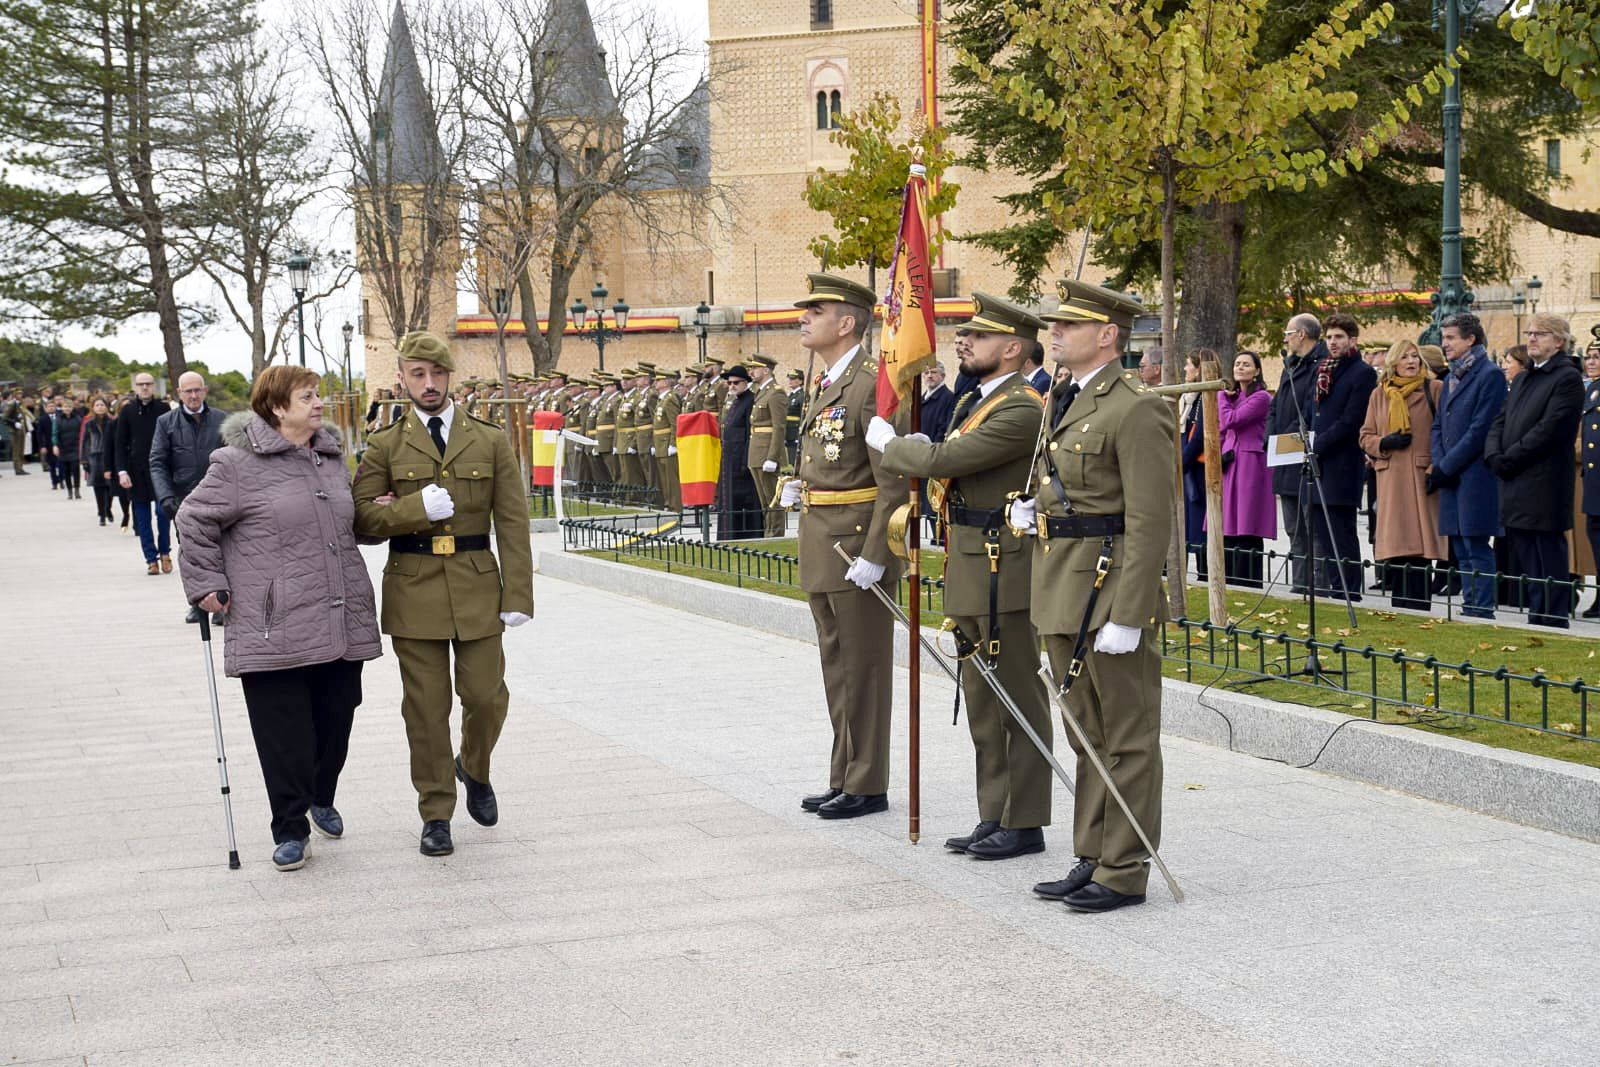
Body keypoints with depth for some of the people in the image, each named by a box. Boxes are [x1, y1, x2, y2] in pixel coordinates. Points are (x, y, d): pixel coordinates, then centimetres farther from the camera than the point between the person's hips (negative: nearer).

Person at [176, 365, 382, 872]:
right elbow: (195, 522, 0)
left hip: (342, 620, 6)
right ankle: (291, 830, 10)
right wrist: (207, 584, -2)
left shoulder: (332, 457, 14)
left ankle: (321, 799, 37)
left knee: (336, 719, 12)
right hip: (275, 630, -6)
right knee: (284, 732, -2)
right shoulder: (238, 464, -7)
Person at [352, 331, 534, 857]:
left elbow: (513, 525, 3)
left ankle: (474, 769, 33)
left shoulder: (490, 442, 6)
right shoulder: (385, 446, 5)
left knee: (486, 696, 1)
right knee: (426, 707, 3)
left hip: (476, 587, 1)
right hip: (413, 591, 0)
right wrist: (418, 509, -17)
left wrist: (518, 596, -4)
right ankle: (436, 815, 14)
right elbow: (362, 519, -1)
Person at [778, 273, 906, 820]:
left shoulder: (871, 384, -16)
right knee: (837, 667, 16)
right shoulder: (826, 386, 14)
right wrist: (800, 488, 10)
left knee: (864, 670, 0)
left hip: (858, 549, -10)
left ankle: (867, 785, 9)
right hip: (822, 549, 10)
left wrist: (874, 556, -23)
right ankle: (844, 778, 25)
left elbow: (894, 482, -21)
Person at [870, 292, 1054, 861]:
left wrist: (887, 441, -6)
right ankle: (995, 816, 24)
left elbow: (943, 460, -21)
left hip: (1005, 571, -10)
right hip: (969, 571, 10)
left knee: (1018, 699, -1)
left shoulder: (1022, 410, -17)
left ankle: (1025, 823, 7)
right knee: (982, 700, 15)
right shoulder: (975, 400, 14)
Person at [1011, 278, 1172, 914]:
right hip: (1062, 595, 9)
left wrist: (1125, 617, -22)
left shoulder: (1136, 410, -14)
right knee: (1087, 736, 16)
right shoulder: (1060, 403, 14)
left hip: (1112, 595, -9)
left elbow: (1149, 522, -19)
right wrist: (1030, 509, 5)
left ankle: (1124, 874, 9)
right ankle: (1092, 860, 26)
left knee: (1128, 740, 2)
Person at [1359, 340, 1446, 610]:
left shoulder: (1434, 389, 4)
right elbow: (1366, 437, 15)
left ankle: (1419, 609, -1)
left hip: (1421, 477, -3)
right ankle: (1399, 609, 6)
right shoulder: (1379, 394, 14)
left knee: (1419, 548, -6)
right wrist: (1385, 442, -5)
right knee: (1395, 547, 1)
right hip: (1391, 479, 3)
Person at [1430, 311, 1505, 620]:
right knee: (1461, 551, 11)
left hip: (1475, 476, -8)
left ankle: (1483, 612, -4)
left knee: (1477, 548, -7)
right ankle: (1470, 608, 17)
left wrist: (1444, 467, -14)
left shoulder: (1490, 375, -9)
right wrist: (1437, 464, 1)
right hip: (1450, 478, 8)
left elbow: (1480, 429, -15)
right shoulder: (1451, 378, 18)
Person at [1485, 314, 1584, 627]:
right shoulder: (1522, 379, 20)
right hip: (1516, 493, 8)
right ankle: (1535, 622, 18)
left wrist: (1508, 459, -14)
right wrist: (1494, 456, -4)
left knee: (1549, 566, -4)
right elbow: (1499, 423, 14)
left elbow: (1549, 429, -16)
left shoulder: (1568, 378, -7)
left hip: (1545, 492, -8)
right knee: (1527, 568, 11)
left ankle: (1554, 625, 1)